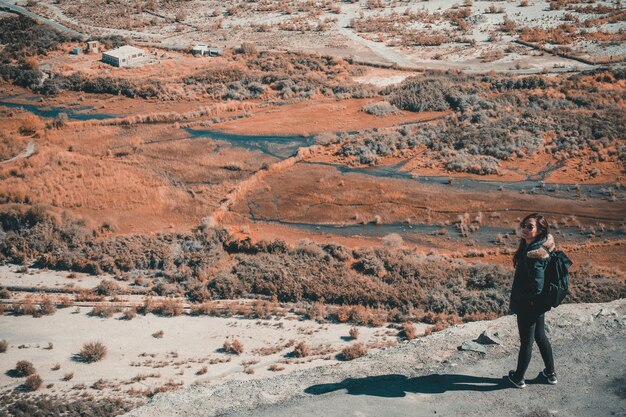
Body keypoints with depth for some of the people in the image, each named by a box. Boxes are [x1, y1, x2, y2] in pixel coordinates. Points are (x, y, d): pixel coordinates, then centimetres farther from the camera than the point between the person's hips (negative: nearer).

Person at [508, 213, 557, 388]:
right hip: (538, 305, 9)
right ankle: (550, 373, 38)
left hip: (529, 306, -9)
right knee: (540, 337, 23)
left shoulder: (533, 254, -28)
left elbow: (536, 285, -28)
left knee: (526, 341, 9)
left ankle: (518, 378, 27)